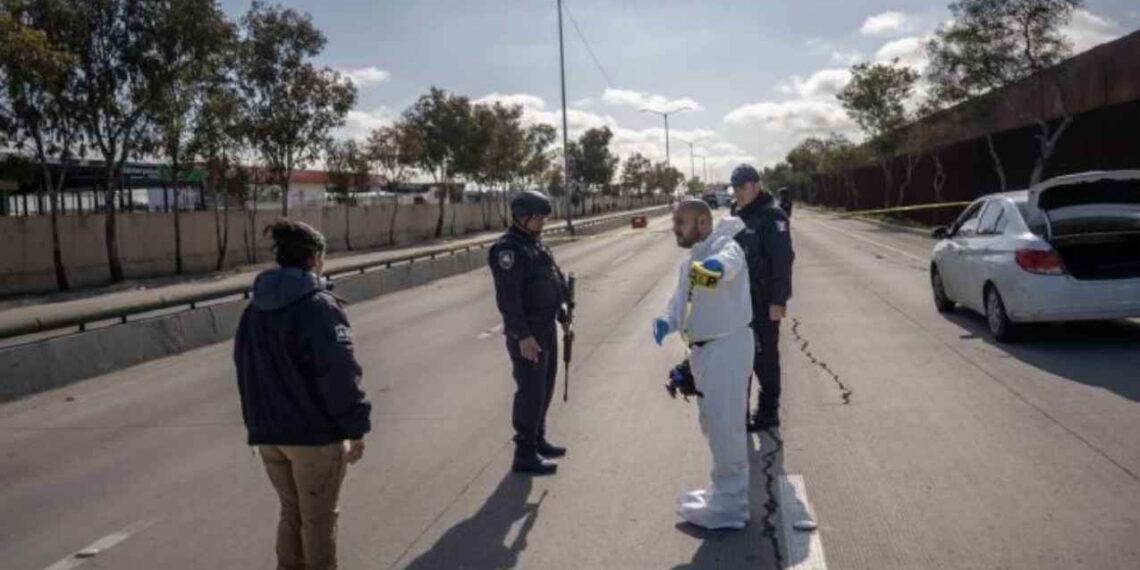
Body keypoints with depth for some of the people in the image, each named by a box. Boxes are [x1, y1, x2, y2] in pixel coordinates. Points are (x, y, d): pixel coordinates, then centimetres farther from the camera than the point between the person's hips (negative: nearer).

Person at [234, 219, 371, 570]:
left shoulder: (255, 309, 8)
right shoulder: (318, 306, -16)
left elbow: (246, 370, 13)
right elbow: (339, 374, -21)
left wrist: (257, 422, 19)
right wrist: (356, 427, -14)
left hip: (268, 432, 7)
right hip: (315, 433, -7)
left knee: (291, 514, 20)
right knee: (319, 520, 8)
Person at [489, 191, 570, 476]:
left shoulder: (536, 244, 12)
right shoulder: (508, 250, -18)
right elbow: (507, 298, -25)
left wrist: (563, 316, 20)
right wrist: (523, 336, -28)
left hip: (546, 328, 10)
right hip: (526, 334, -9)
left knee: (545, 388, 18)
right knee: (530, 392, -5)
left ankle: (538, 441, 32)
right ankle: (525, 455, 4)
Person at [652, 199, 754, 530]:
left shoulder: (724, 246, -15)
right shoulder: (690, 263, 15)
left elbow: (727, 262, -39)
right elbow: (680, 300, 10)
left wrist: (716, 268, -63)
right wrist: (667, 322, -12)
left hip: (727, 348, -10)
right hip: (702, 351, 10)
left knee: (725, 428, -5)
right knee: (713, 425, 21)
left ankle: (730, 506, 8)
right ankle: (724, 492, 39)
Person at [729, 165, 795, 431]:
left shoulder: (772, 216, -14)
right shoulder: (740, 217, 12)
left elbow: (782, 260, -19)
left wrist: (778, 300, -22)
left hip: (763, 302, -8)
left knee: (764, 358, 2)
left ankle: (768, 411, 15)